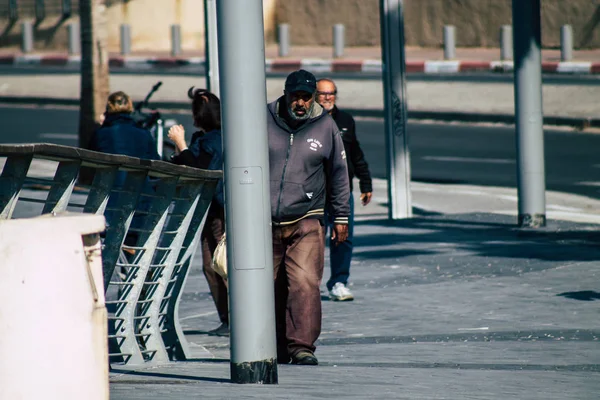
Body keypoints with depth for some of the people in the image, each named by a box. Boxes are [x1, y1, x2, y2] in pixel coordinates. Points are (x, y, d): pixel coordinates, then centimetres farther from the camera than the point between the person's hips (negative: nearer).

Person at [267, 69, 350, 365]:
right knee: (272, 288, 7)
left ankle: (302, 346, -16)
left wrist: (341, 217, 14)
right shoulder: (264, 121, 3)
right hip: (264, 222, 1)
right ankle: (277, 348, 19)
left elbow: (338, 174, 14)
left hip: (306, 222, -1)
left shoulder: (325, 126, 4)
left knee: (305, 283, -16)